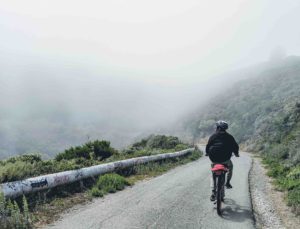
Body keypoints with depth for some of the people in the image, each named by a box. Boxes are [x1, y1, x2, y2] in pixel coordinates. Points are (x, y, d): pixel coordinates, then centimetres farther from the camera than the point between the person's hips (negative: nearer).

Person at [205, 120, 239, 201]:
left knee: (213, 174, 15)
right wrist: (236, 153, 30)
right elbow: (235, 146, 10)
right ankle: (227, 182, 22)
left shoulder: (213, 136, 4)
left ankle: (213, 192, 3)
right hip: (225, 159, 0)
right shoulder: (229, 137, 6)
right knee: (230, 166, 33)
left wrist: (207, 153, 25)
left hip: (214, 159, 0)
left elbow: (207, 146, 5)